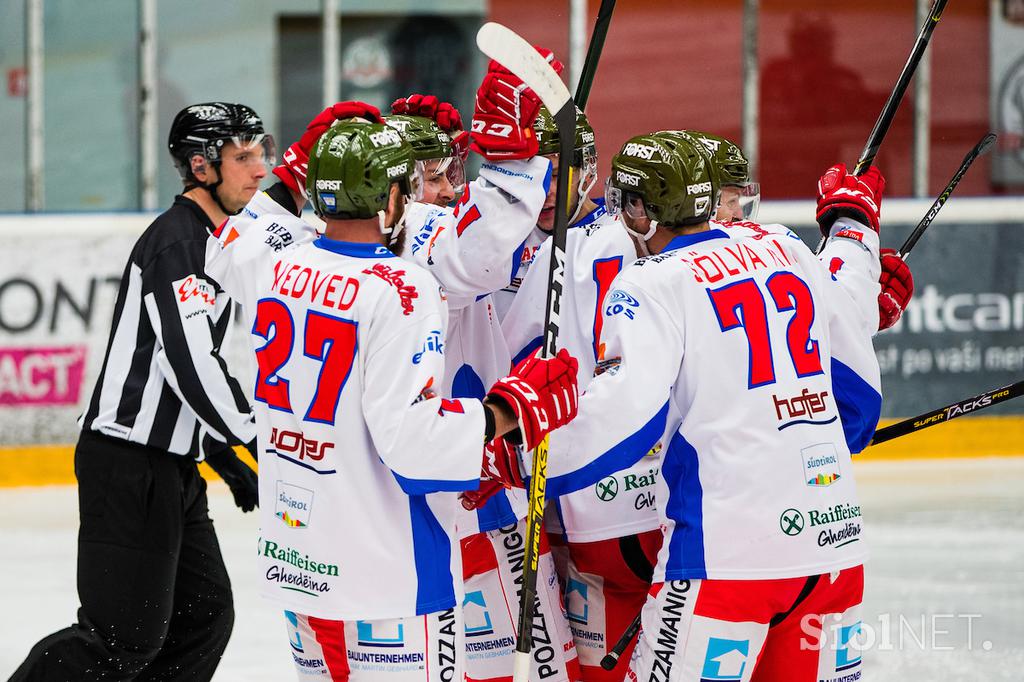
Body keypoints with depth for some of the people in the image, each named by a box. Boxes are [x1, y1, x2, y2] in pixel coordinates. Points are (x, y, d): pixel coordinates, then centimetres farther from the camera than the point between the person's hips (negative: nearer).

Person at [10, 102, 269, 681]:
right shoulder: (175, 242, -15)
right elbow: (193, 367, -23)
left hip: (171, 467, 10)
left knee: (205, 613, 11)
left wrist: (226, 460, 21)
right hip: (130, 465, -10)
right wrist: (261, 439, -15)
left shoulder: (211, 241, 18)